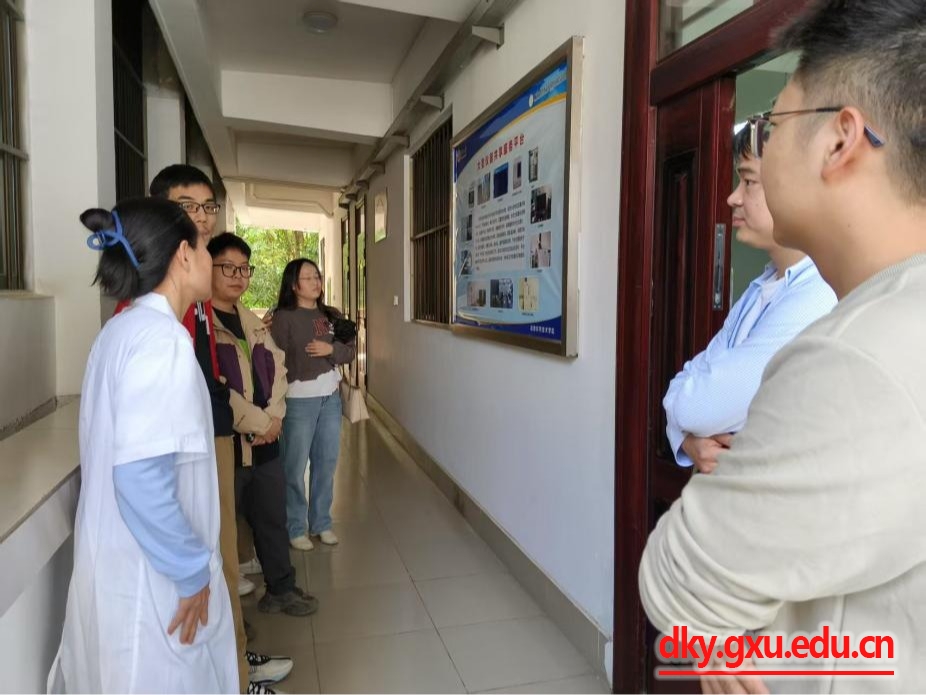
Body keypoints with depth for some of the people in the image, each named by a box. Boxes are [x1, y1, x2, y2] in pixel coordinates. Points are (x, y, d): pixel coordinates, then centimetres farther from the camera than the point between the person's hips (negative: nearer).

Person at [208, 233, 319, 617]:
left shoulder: (253, 321, 14)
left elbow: (277, 367, 15)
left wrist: (274, 416, -1)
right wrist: (260, 422, -13)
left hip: (264, 441, 7)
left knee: (273, 517, 18)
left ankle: (281, 588, 35)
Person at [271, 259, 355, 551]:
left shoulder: (332, 315, 9)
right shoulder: (284, 318, -8)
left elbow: (350, 352, 10)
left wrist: (332, 349, -10)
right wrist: (279, 399, -17)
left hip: (330, 398, 6)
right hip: (298, 401, -5)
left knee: (326, 464, 13)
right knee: (295, 467, 5)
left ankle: (321, 523, 28)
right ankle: (295, 528, 20)